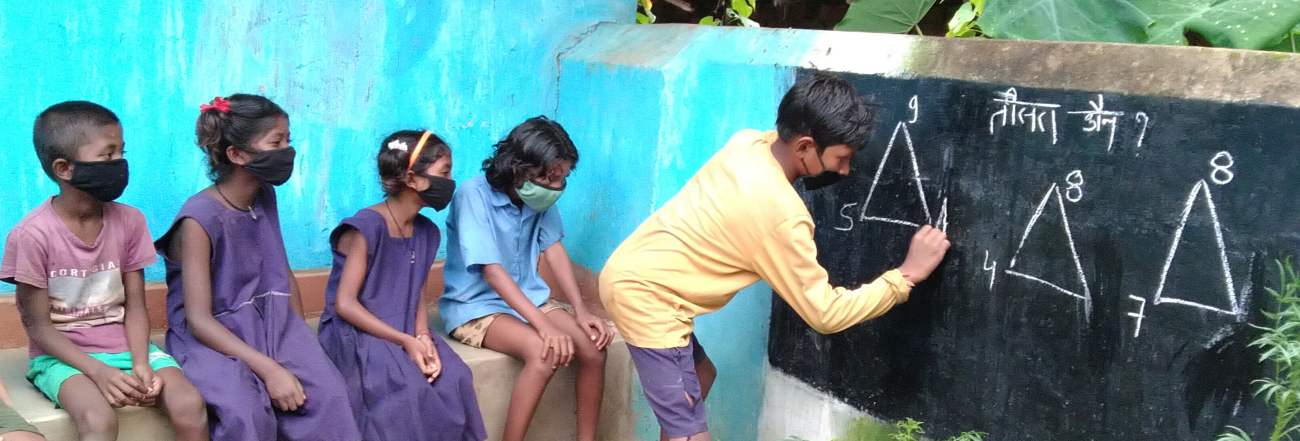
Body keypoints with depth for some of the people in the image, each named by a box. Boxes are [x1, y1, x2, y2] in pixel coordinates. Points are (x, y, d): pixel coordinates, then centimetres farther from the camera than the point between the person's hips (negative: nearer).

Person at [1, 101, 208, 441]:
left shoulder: (129, 221, -2)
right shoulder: (33, 234, -14)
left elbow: (134, 306, 2)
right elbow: (39, 326, -10)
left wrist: (141, 363, -16)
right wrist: (98, 372, -22)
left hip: (125, 346, 4)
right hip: (62, 354, -4)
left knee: (190, 405, -22)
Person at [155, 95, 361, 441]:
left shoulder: (265, 196, 4)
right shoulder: (199, 218, -17)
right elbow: (199, 320, -20)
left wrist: (299, 343, 6)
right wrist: (269, 369, -27)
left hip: (271, 326, 6)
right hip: (211, 338, -5)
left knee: (328, 394, -22)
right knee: (247, 412, -34)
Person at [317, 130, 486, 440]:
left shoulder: (427, 232, 6)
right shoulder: (366, 227, -16)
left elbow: (417, 299, 8)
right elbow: (345, 304, -17)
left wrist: (423, 338, -14)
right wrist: (406, 341, -21)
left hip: (404, 333, 6)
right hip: (354, 333, -6)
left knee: (455, 378, -19)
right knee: (408, 387, -31)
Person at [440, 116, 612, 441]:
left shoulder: (540, 196, -4)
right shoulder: (474, 195, -22)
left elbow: (553, 249, 1)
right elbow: (492, 271, -26)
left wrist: (581, 310, -12)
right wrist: (545, 326, -33)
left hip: (530, 298, 6)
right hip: (475, 305, -6)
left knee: (594, 347, -15)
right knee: (544, 352, -32)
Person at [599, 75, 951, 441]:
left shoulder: (748, 142, -2)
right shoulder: (780, 214, -25)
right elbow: (825, 314, -16)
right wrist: (907, 274, -12)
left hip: (632, 273, 10)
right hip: (646, 295, -10)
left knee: (700, 377, 28)